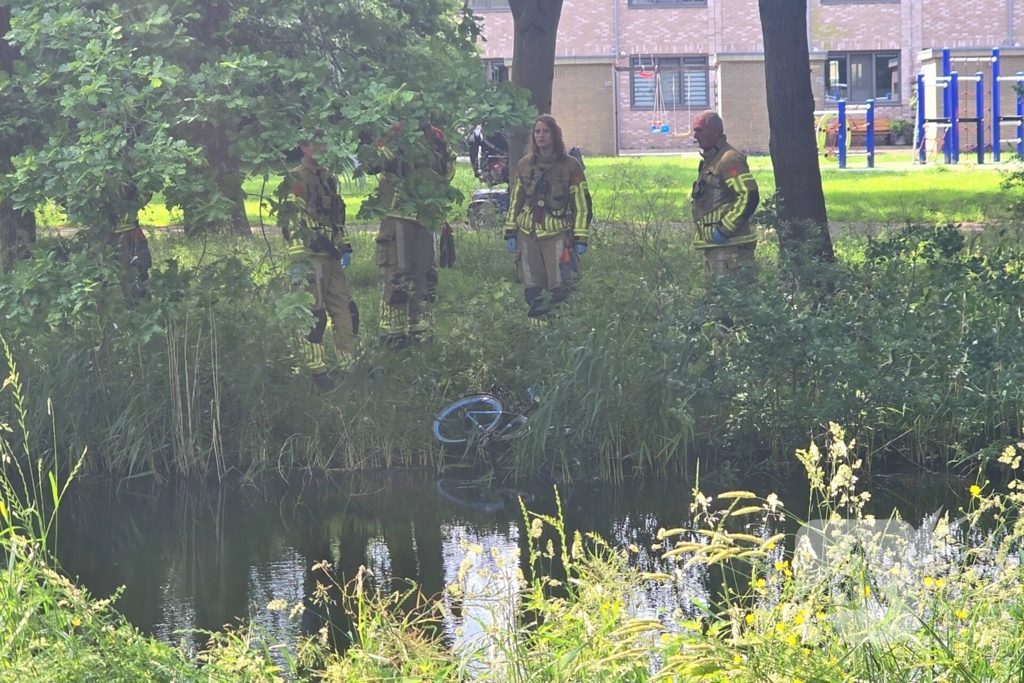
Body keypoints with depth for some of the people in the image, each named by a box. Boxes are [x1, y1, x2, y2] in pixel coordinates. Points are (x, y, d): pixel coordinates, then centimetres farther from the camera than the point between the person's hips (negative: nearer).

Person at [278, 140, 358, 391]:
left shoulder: (329, 179, 19)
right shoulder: (295, 180, -7)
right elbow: (289, 221, -14)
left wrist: (345, 246, 19)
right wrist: (298, 259, -20)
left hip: (331, 256, 8)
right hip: (310, 258, -8)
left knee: (345, 310, 9)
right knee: (314, 314, -6)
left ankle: (351, 363, 16)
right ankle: (317, 371, -1)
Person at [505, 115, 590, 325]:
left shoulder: (570, 166, -2)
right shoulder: (524, 165, 9)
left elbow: (581, 204, -1)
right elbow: (515, 200, 15)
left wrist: (580, 238, -6)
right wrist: (510, 232, 10)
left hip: (557, 234, -4)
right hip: (528, 234, 4)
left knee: (558, 286, -10)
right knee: (533, 286, 3)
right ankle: (537, 320, 11)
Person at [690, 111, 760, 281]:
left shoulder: (729, 160, -14)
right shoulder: (709, 160, 19)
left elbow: (749, 196, -22)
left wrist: (725, 229, -21)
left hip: (729, 245, -11)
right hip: (713, 244, 11)